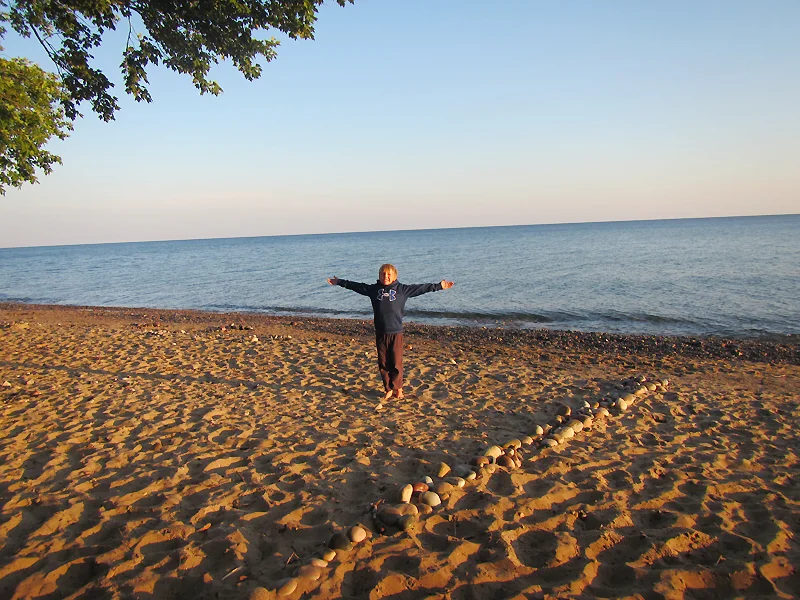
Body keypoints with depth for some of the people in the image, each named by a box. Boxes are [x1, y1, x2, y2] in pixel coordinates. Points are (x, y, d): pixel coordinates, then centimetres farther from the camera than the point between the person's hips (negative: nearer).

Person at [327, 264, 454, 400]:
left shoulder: (402, 289, 1)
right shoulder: (373, 289, 8)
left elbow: (421, 288, 1)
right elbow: (356, 286, 15)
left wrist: (439, 286, -2)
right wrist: (339, 282, 19)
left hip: (396, 333, -2)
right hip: (380, 333, 2)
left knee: (396, 363, 2)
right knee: (383, 364, 8)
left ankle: (398, 388, 22)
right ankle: (389, 389, 22)